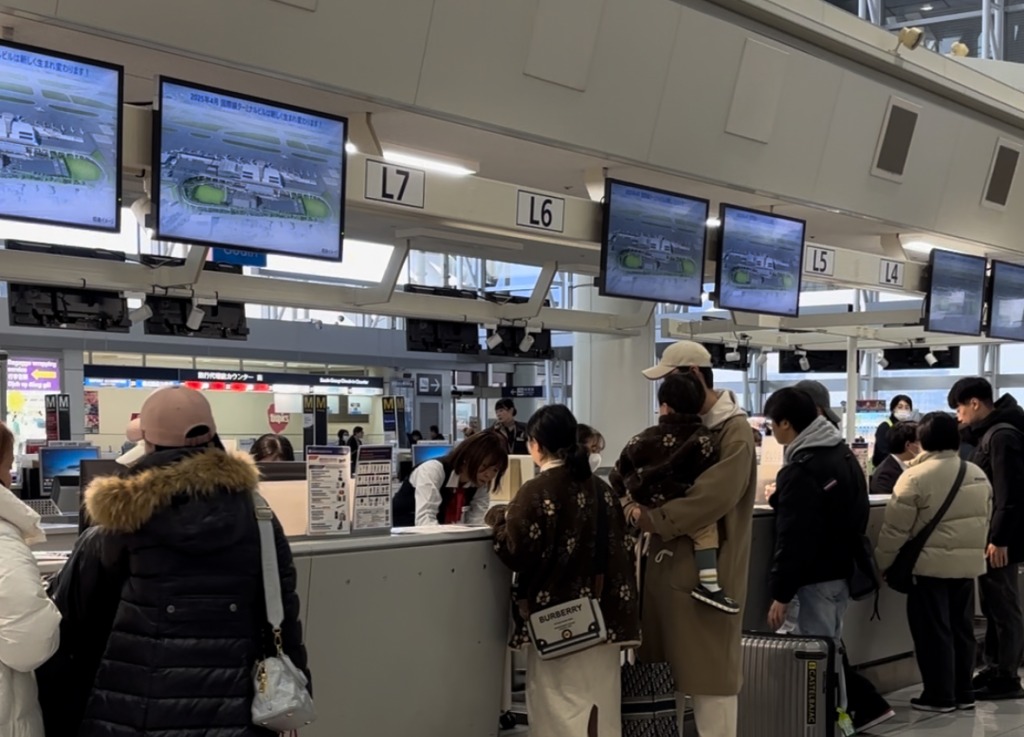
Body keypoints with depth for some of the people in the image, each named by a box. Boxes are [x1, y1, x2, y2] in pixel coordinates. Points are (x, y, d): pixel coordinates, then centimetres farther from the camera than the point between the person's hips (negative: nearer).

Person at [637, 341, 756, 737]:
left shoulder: (734, 431, -13)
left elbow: (715, 496, -24)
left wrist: (654, 519, -19)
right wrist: (639, 502, -5)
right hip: (668, 561, 8)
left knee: (709, 669, 0)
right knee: (664, 665, 16)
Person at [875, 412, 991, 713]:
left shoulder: (916, 476, -14)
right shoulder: (978, 475, 6)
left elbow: (896, 529, -11)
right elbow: (985, 521, 16)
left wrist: (884, 563, 0)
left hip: (930, 565, -6)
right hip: (967, 564, 6)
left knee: (933, 631, 2)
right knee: (962, 628, 14)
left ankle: (939, 696, 7)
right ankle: (963, 693, 21)